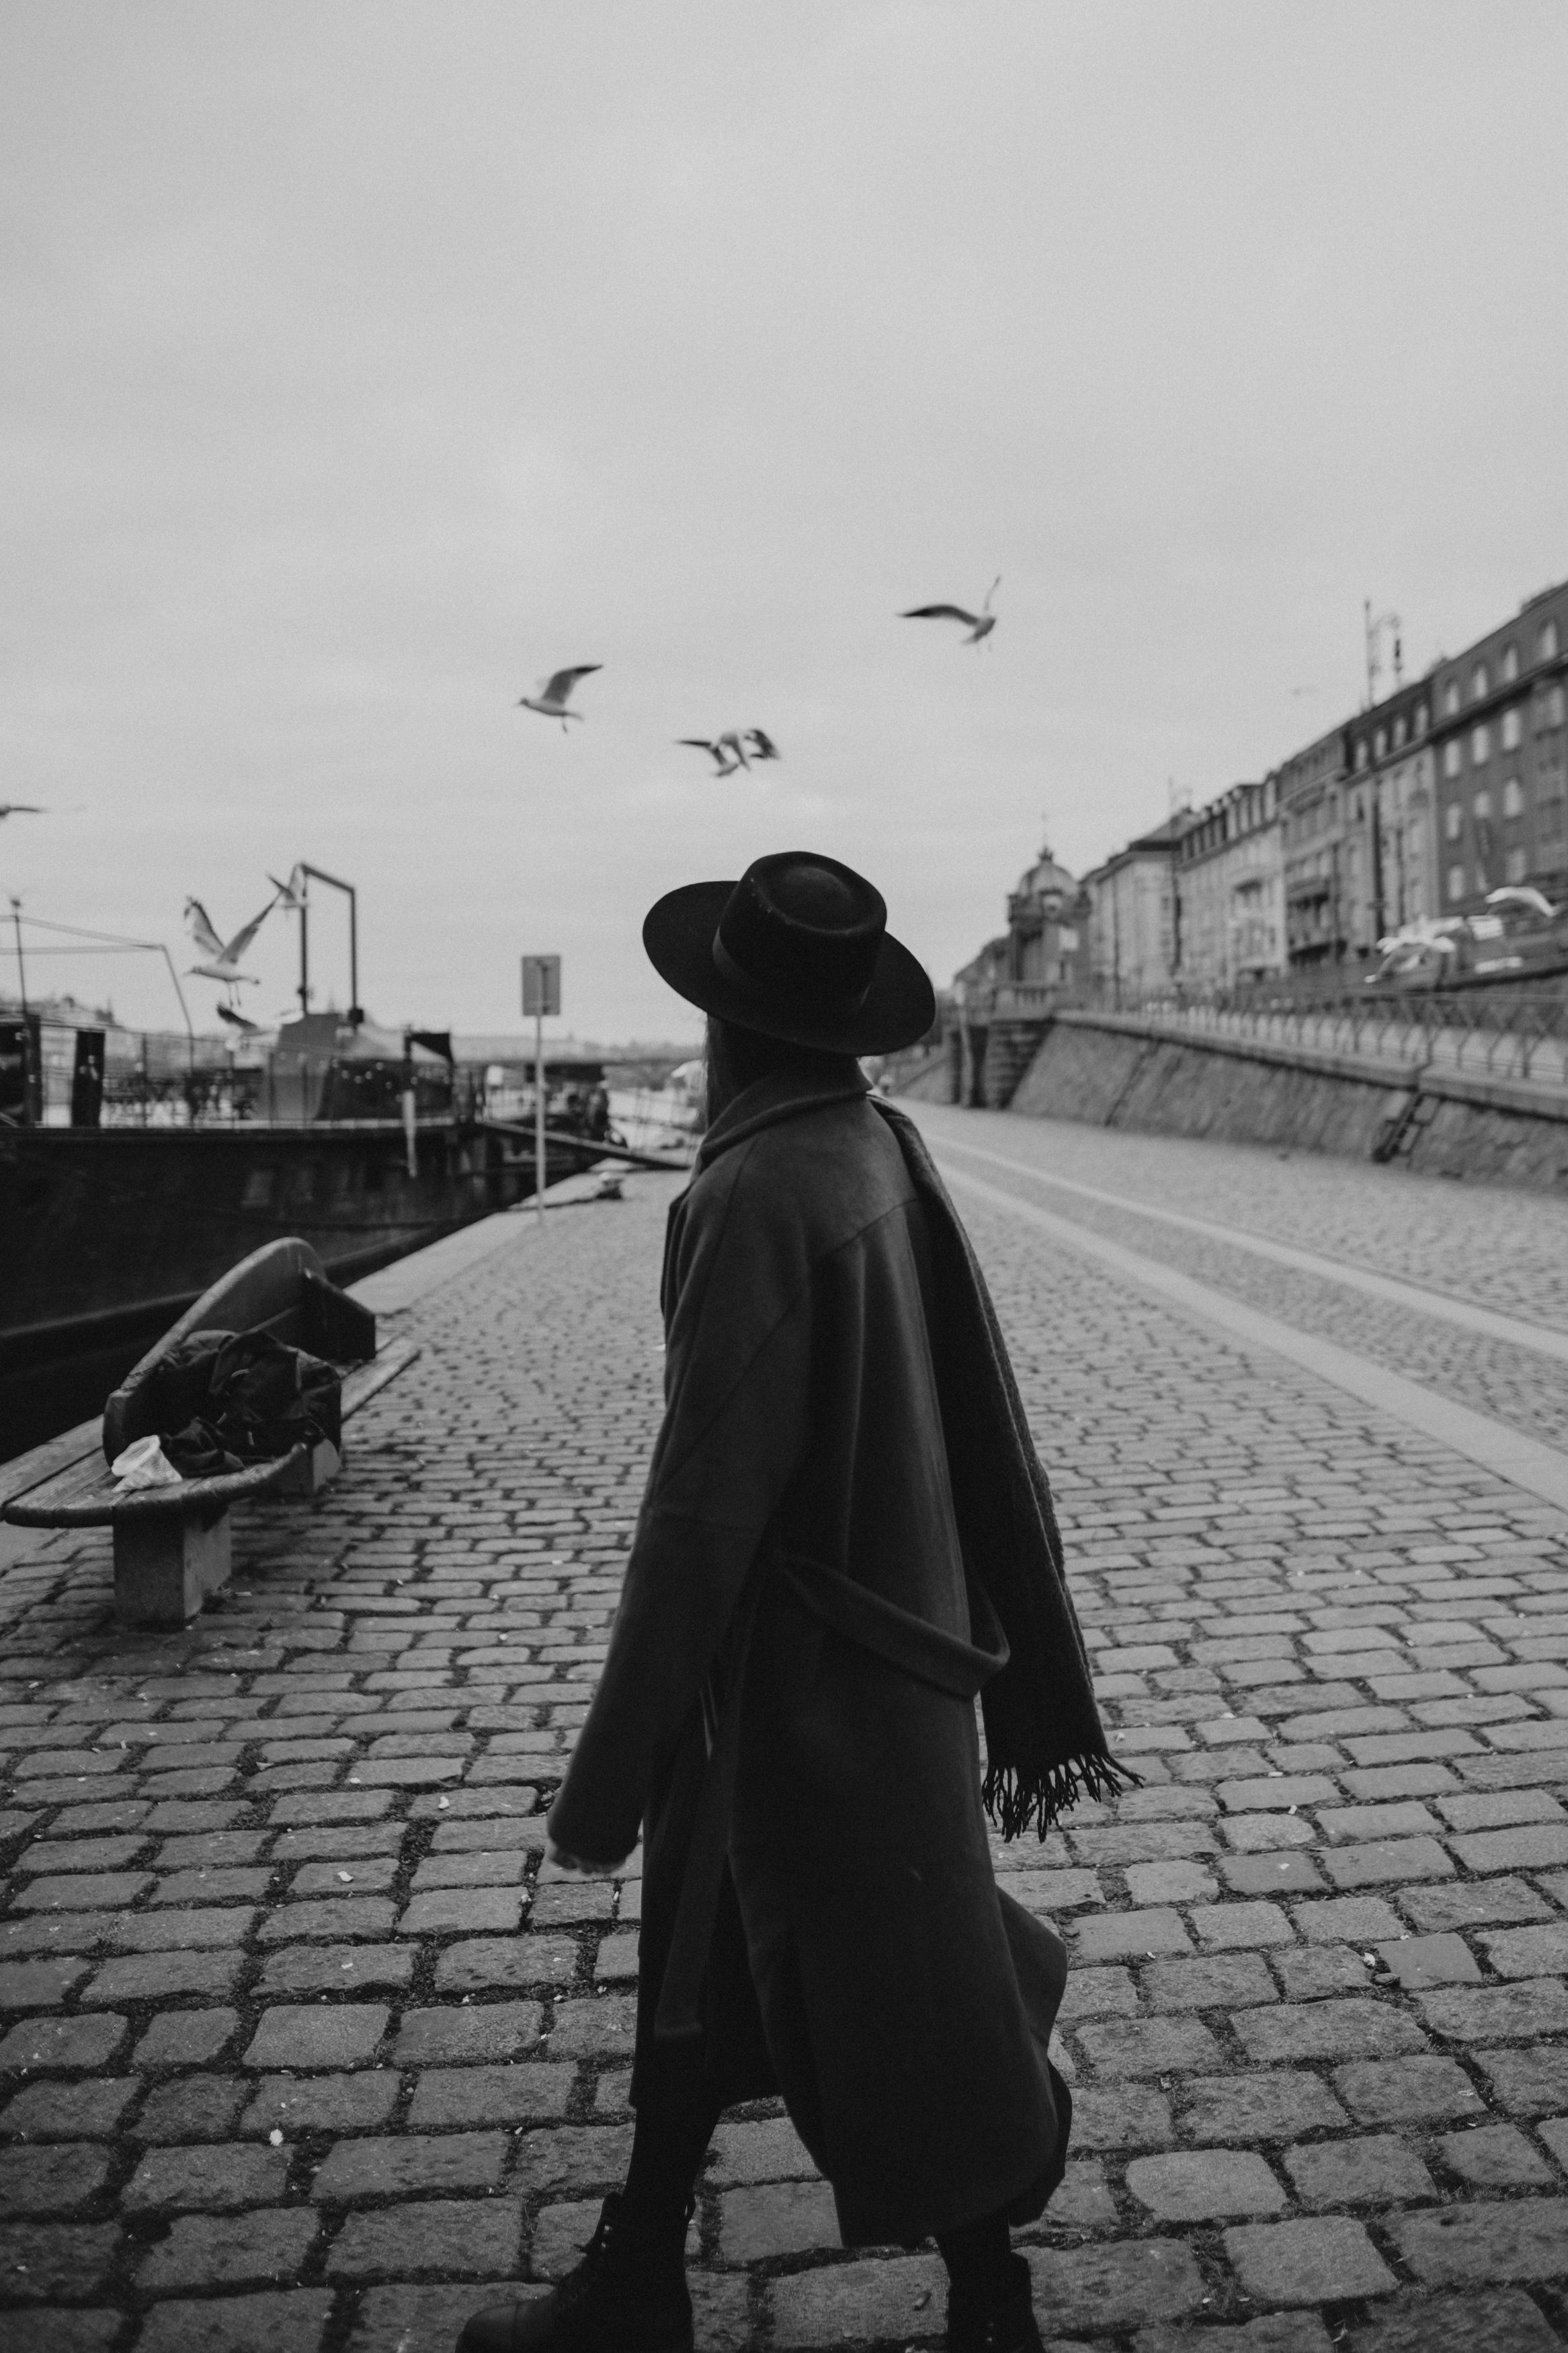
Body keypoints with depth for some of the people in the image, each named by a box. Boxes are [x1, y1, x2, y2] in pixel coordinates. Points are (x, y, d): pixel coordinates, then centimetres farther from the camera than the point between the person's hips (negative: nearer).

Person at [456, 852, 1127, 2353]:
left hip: (807, 1691, -8)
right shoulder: (889, 1153, -1)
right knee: (702, 1964, 23)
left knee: (899, 2044, 15)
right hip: (878, 1645, 8)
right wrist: (1037, 1677, 13)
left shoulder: (758, 1196, -26)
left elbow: (704, 1505, -25)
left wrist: (611, 1769, -14)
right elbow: (987, 1430, 3)